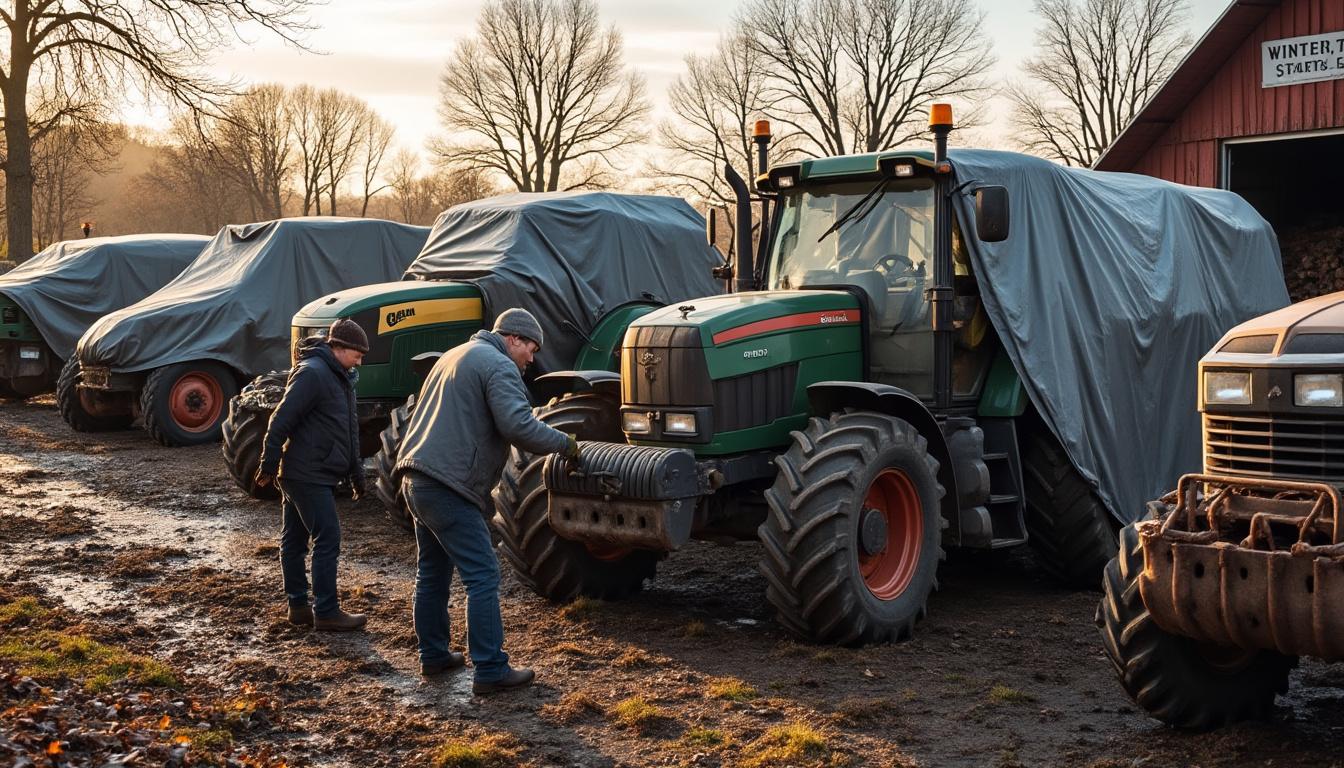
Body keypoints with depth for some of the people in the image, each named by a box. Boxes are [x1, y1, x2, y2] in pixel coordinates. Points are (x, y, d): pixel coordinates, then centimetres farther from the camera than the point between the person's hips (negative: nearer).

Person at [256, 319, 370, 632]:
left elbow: (348, 428, 23)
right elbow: (281, 420, -20)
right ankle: (326, 612, -3)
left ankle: (298, 606, 21)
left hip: (316, 476, 10)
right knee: (327, 538, -8)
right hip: (308, 475, -10)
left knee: (295, 540, 14)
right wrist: (269, 466, -18)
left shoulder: (340, 377, 16)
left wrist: (356, 471, 23)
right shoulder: (312, 373, -16)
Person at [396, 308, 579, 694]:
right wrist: (565, 443, -8)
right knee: (482, 576, -6)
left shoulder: (456, 356, 22)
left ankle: (433, 655, 28)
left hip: (415, 479, 10)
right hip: (448, 487, -10)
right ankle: (490, 671, -5)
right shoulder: (499, 366, -9)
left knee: (433, 571, 19)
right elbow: (518, 426, -20)